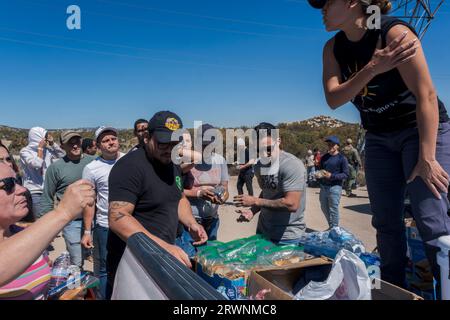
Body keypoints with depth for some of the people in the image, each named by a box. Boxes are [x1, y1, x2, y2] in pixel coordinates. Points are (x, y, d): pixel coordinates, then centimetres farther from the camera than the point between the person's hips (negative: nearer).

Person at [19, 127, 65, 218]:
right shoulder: (25, 151, -7)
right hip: (34, 192, -5)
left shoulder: (47, 150, 7)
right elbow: (37, 164, -20)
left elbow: (62, 156, 10)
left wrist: (52, 143, 2)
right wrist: (40, 148, -12)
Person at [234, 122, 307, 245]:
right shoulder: (259, 165, 2)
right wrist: (252, 211, -6)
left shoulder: (292, 165, -22)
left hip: (287, 236, -7)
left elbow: (291, 204, -27)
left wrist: (255, 201, -21)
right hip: (263, 231, 7)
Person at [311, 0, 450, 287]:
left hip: (421, 130, -5)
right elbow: (333, 99, -14)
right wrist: (373, 68, -28)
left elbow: (426, 95, -23)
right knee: (386, 223, 8)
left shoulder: (393, 31, -20)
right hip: (379, 138, 6)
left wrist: (427, 158, -26)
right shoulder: (333, 48, -2)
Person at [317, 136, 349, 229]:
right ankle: (330, 227, 30)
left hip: (334, 187, -6)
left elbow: (346, 174, -8)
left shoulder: (342, 158, -5)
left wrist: (331, 176, -19)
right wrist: (319, 174, 1)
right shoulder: (324, 157, 12)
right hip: (323, 187, 6)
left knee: (333, 209, -3)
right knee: (324, 208, 13)